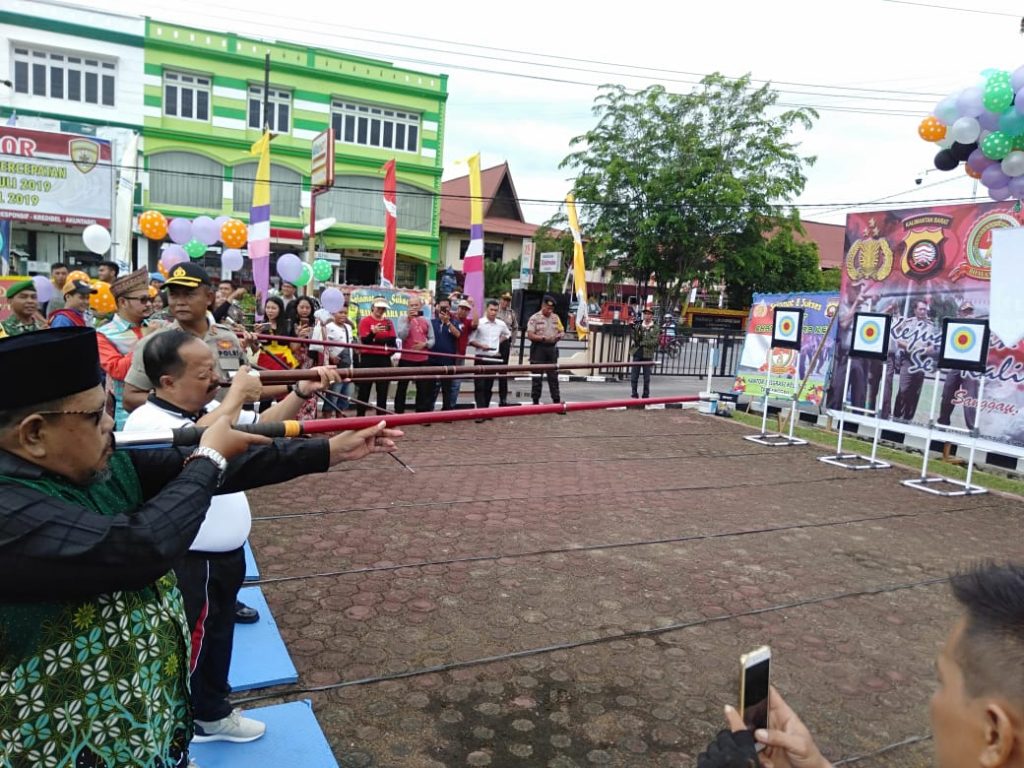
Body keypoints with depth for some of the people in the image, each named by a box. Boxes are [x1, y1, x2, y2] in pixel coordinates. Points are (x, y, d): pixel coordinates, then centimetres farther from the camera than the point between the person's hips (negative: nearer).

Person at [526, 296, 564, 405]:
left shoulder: (555, 317, 12)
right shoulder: (535, 318, -5)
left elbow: (562, 331, 17)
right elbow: (530, 335, -12)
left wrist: (558, 336, -7)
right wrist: (544, 338, -20)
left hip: (552, 348, 5)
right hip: (538, 349, -5)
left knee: (553, 375, 7)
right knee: (537, 376, 0)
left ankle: (556, 399, 10)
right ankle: (536, 401, 8)